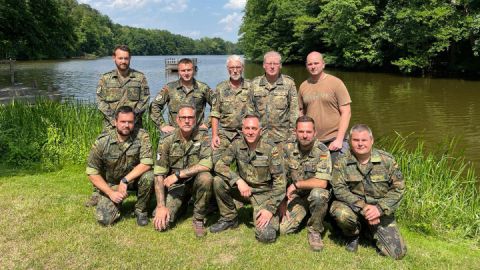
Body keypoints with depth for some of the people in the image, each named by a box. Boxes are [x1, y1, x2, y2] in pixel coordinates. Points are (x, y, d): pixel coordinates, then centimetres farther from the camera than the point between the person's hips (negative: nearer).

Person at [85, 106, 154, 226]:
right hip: (111, 183, 0)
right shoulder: (102, 141, -17)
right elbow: (92, 172, -11)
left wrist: (125, 180, -32)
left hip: (134, 178, 0)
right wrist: (111, 193, -19)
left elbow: (146, 163, -25)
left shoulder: (142, 136, -18)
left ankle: (141, 210, -5)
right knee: (104, 219, -16)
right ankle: (117, 202, 20)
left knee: (148, 176, -33)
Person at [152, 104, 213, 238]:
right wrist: (161, 206, -19)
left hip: (195, 181, -1)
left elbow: (207, 164, -26)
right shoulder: (167, 141, -8)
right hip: (175, 186, 1)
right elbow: (159, 175, -10)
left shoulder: (203, 138, -11)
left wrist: (178, 174, -26)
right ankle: (181, 205, 20)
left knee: (205, 178, -35)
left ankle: (199, 219, -11)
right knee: (161, 223, -15)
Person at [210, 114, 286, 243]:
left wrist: (270, 208, -23)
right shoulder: (237, 145, -7)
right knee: (218, 181, -21)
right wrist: (238, 180, -27)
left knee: (266, 235, -23)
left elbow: (280, 181, -17)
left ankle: (270, 216, 14)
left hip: (264, 193, -4)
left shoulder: (271, 149, -18)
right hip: (244, 189, 4)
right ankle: (229, 218, 1)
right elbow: (219, 165, -12)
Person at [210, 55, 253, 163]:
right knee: (216, 163, -5)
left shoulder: (251, 87, 1)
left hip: (244, 133, -1)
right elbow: (215, 114, 5)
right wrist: (214, 135, -3)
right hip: (224, 133, 1)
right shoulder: (220, 88, 5)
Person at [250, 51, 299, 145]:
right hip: (259, 136, 2)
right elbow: (250, 109, 9)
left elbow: (294, 110, 0)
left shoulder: (289, 83, 0)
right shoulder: (254, 83, 5)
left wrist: (293, 134, -4)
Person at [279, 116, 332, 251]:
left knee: (318, 193, -38)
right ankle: (304, 213, 18)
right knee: (282, 229, -14)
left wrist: (296, 184, -20)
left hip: (317, 194, -3)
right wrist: (283, 206, -4)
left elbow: (322, 183, -28)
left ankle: (315, 231, -12)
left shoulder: (322, 151, -20)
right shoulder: (288, 149, -7)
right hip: (296, 196, 3)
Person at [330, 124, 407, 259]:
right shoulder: (342, 163, -7)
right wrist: (363, 207, -27)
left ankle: (371, 231, 24)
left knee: (398, 253, -7)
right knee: (339, 211, -35)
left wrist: (379, 208, -19)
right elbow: (339, 189, -16)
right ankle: (353, 235, 1)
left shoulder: (387, 160, -5)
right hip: (354, 208, -1)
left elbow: (398, 187, -6)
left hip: (381, 212, 1)